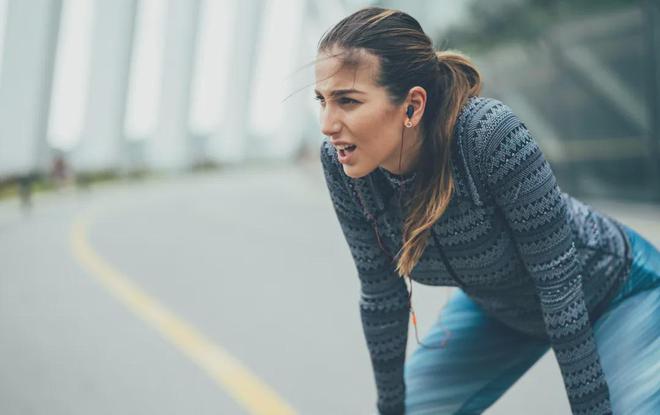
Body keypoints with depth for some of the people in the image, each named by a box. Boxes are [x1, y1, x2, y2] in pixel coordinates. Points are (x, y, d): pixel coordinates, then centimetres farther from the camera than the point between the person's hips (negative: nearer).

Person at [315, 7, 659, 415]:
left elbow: (559, 283, -29)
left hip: (616, 295, -4)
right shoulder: (340, 163, -23)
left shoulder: (491, 133, -38)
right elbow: (381, 293, -10)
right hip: (498, 307, 5)